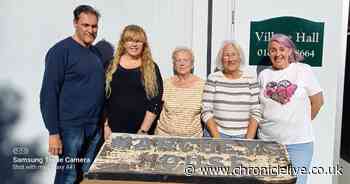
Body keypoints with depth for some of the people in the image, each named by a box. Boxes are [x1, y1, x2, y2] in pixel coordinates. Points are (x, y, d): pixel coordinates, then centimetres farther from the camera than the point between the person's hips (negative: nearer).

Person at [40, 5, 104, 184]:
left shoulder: (95, 52, 11)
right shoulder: (60, 51, -10)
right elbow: (48, 94, -13)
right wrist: (53, 132, -16)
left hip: (95, 126, 7)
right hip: (71, 127, -6)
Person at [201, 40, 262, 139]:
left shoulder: (251, 80, 1)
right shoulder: (213, 79, -1)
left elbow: (255, 113, 0)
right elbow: (206, 112, -4)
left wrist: (249, 139, -10)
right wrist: (217, 138, -12)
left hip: (243, 136, 1)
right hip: (215, 134, -1)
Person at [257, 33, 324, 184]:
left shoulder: (303, 70, -3)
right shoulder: (264, 75, 6)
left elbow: (317, 101, 3)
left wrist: (302, 122, 9)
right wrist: (271, 123, 7)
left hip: (298, 142, -3)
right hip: (267, 141, 3)